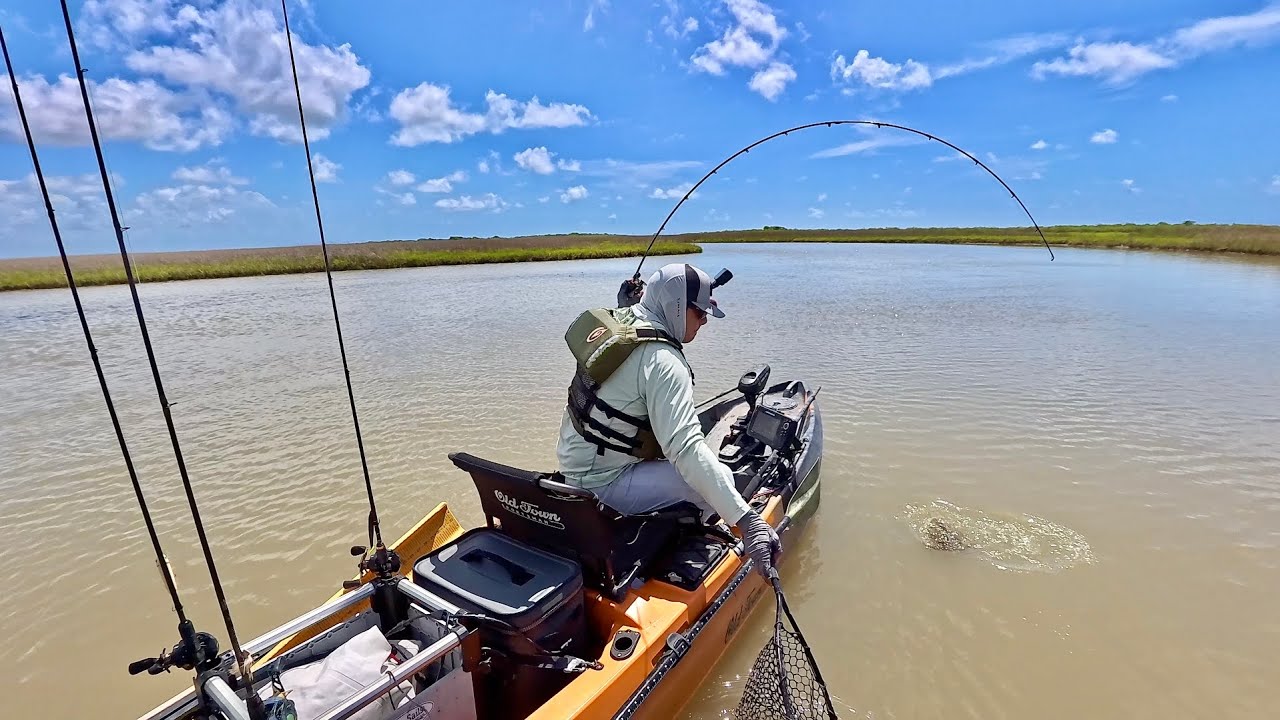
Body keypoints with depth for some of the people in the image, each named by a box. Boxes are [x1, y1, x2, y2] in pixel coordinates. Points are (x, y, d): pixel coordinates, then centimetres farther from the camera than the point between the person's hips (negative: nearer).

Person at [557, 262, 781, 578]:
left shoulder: (616, 321, -2)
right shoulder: (662, 361, -29)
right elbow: (685, 449, -39)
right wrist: (747, 520, -41)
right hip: (602, 484, -10)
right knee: (720, 477, -13)